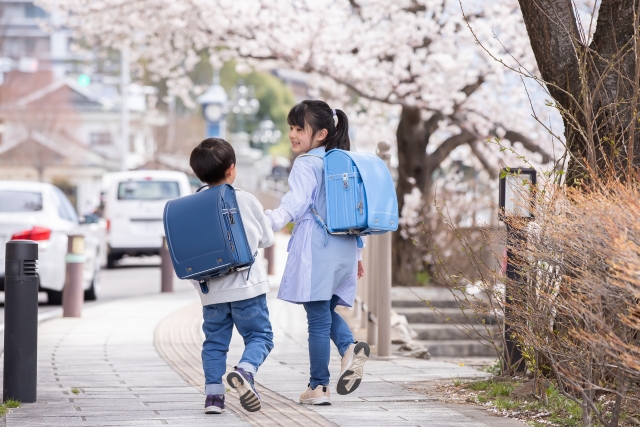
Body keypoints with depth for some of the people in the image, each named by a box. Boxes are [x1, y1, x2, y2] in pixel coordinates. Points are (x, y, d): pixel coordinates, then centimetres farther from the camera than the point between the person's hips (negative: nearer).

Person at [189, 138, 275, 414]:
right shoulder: (247, 201, -5)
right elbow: (267, 239, 7)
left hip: (211, 291, 3)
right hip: (247, 287, -3)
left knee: (214, 342, 13)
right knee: (260, 336, 5)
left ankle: (213, 393, 5)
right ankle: (245, 371, -21)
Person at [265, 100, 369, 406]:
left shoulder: (306, 164, -8)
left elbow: (294, 206, -19)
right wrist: (357, 254, 25)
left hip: (316, 249, -8)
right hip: (344, 249, 8)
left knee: (318, 317, -2)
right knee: (327, 311, 19)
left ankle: (318, 386, 3)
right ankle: (350, 347, -9)